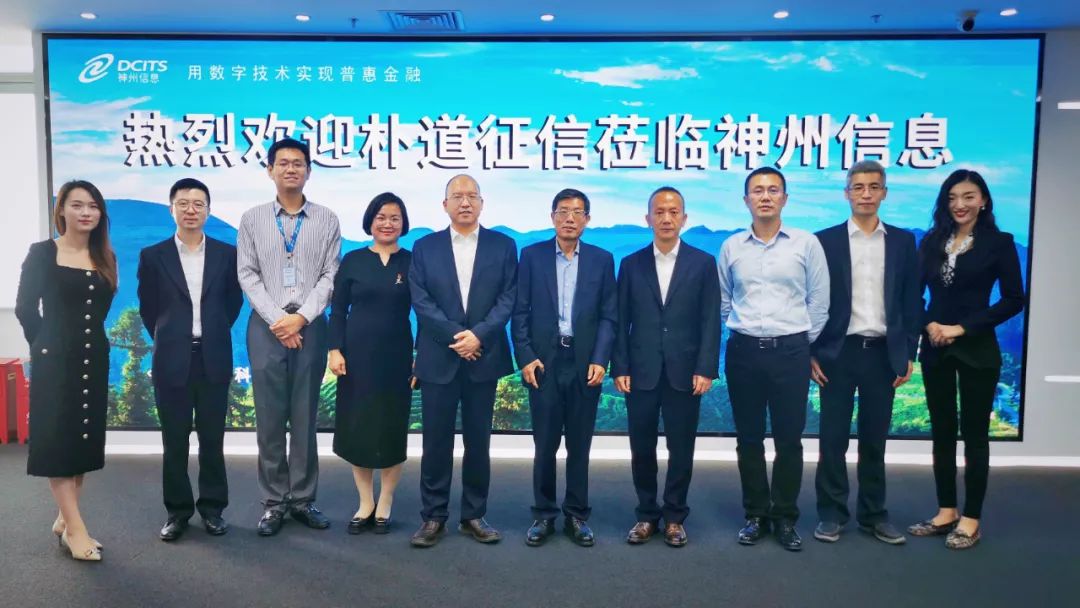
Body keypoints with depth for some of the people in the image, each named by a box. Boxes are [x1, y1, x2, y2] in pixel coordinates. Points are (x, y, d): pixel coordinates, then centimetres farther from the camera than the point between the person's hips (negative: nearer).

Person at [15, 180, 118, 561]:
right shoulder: (42, 253, -3)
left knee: (84, 440, 8)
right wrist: (45, 344, 1)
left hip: (94, 361, 4)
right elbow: (25, 308, -2)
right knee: (56, 439, -3)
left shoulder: (105, 259, 8)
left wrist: (89, 340, 5)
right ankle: (75, 528, 0)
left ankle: (64, 520, 20)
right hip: (55, 362, -4)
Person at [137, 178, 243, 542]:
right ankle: (177, 511, 19)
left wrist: (213, 334, 9)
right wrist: (167, 340, 8)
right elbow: (148, 307, 9)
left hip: (214, 359, 0)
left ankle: (212, 507, 20)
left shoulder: (226, 253, 4)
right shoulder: (153, 256, 2)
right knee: (174, 441, 7)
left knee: (212, 439, 7)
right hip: (171, 361, 0)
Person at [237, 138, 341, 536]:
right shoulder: (252, 219, 7)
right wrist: (277, 319, -10)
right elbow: (247, 275, 1)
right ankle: (273, 503, 14)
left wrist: (302, 317, -12)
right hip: (266, 327, 0)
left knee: (305, 417, 6)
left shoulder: (326, 220, 5)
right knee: (269, 418, 4)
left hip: (310, 327, 0)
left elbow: (330, 275, -1)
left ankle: (302, 499, 16)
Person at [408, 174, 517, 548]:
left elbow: (507, 299, -2)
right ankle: (433, 517, 16)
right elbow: (420, 300, -3)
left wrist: (478, 334, -16)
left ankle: (474, 515, 20)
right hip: (438, 359, 0)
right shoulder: (425, 247, 6)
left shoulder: (503, 246, 5)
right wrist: (455, 336, -13)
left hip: (484, 358, 0)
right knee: (436, 442, 5)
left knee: (478, 441, 8)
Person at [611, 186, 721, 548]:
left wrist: (706, 369, -9)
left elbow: (710, 321, -1)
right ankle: (646, 514, 24)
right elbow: (621, 321, 4)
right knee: (641, 448, 8)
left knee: (681, 449, 7)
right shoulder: (631, 264, 6)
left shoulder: (703, 263, 3)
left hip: (685, 372, -1)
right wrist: (620, 368, -3)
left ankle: (675, 517, 23)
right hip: (640, 372, 1)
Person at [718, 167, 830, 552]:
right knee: (748, 438, 8)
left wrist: (805, 344, 7)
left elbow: (818, 302, 5)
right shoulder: (731, 247, 5)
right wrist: (744, 331, 11)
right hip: (744, 351, 2)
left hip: (791, 351, -1)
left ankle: (785, 517, 18)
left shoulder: (806, 243, 1)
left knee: (789, 439, 4)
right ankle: (756, 514, 21)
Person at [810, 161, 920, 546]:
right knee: (833, 438, 4)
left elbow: (911, 301, 7)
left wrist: (908, 354, 2)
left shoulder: (903, 241, 7)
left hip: (883, 353, 2)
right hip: (838, 352, -2)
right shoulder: (826, 240, 0)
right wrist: (811, 352, -5)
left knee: (874, 439, 11)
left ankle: (873, 514, 22)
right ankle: (831, 513, 15)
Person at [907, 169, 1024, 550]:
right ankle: (946, 512, 21)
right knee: (942, 432, 9)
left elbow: (1014, 299, -7)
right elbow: (914, 293, 8)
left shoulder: (999, 242, -3)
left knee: (974, 433, 4)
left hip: (977, 350, -3)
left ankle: (971, 519, 15)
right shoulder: (931, 241, 6)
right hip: (935, 348, 4)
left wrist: (963, 327, -12)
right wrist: (928, 324, -10)